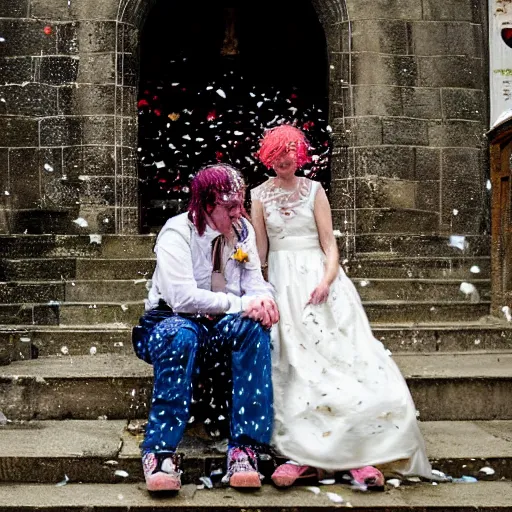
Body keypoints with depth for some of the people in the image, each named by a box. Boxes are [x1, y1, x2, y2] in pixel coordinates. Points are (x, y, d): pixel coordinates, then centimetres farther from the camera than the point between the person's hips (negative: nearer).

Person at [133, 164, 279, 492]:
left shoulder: (243, 229, 4)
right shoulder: (177, 232, -15)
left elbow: (254, 281, -1)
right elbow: (183, 297, -26)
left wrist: (263, 298, -26)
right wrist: (240, 304, -26)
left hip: (220, 329, 5)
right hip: (172, 323, -4)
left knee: (254, 326, -29)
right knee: (182, 336, -40)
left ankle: (245, 447, -29)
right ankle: (161, 452, -31)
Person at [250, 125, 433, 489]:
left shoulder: (314, 190, 8)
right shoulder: (260, 195, 10)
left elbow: (329, 244, 2)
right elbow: (260, 249, 9)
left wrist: (327, 280, -17)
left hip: (320, 278, 0)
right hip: (283, 282, 1)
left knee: (340, 354, -15)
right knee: (296, 364, -12)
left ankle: (359, 456, -16)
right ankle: (306, 455, -14)